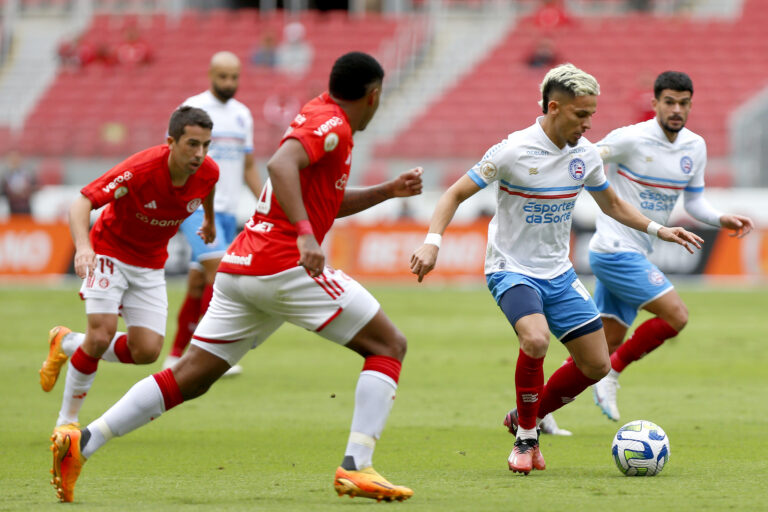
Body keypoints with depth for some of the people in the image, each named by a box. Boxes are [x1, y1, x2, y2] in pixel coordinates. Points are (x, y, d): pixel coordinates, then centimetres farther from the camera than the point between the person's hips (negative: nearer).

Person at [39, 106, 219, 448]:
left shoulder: (208, 172, -15)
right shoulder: (140, 169, -31)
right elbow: (81, 203, -33)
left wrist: (210, 220, 31)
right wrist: (83, 246, -51)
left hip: (150, 264, 5)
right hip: (110, 252, -5)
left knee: (147, 351, -7)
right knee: (102, 332, -23)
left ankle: (68, 344, 20)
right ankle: (67, 420, -3)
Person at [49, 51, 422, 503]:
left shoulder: (319, 118, 23)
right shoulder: (332, 124, -7)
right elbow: (281, 165, -26)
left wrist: (388, 191, 28)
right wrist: (305, 234, -33)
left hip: (240, 265, 9)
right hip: (284, 265, -9)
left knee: (191, 376, 7)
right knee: (389, 345, -1)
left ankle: (82, 444, -3)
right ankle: (356, 467, -14)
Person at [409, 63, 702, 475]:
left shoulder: (585, 154, 0)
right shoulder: (513, 151, -17)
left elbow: (612, 204, 19)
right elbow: (456, 194, -12)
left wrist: (658, 230, 9)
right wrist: (432, 242, -26)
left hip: (558, 273, 6)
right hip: (511, 270, -6)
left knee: (596, 365, 1)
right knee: (536, 339, -33)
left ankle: (525, 418, 24)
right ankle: (525, 438, -11)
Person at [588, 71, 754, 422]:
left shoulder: (695, 147, 8)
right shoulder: (631, 139, -13)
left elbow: (694, 201, 16)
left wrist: (722, 219, 0)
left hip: (636, 254, 8)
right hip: (615, 249, -8)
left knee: (605, 344, 8)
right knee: (676, 316, -14)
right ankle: (611, 375, 0)